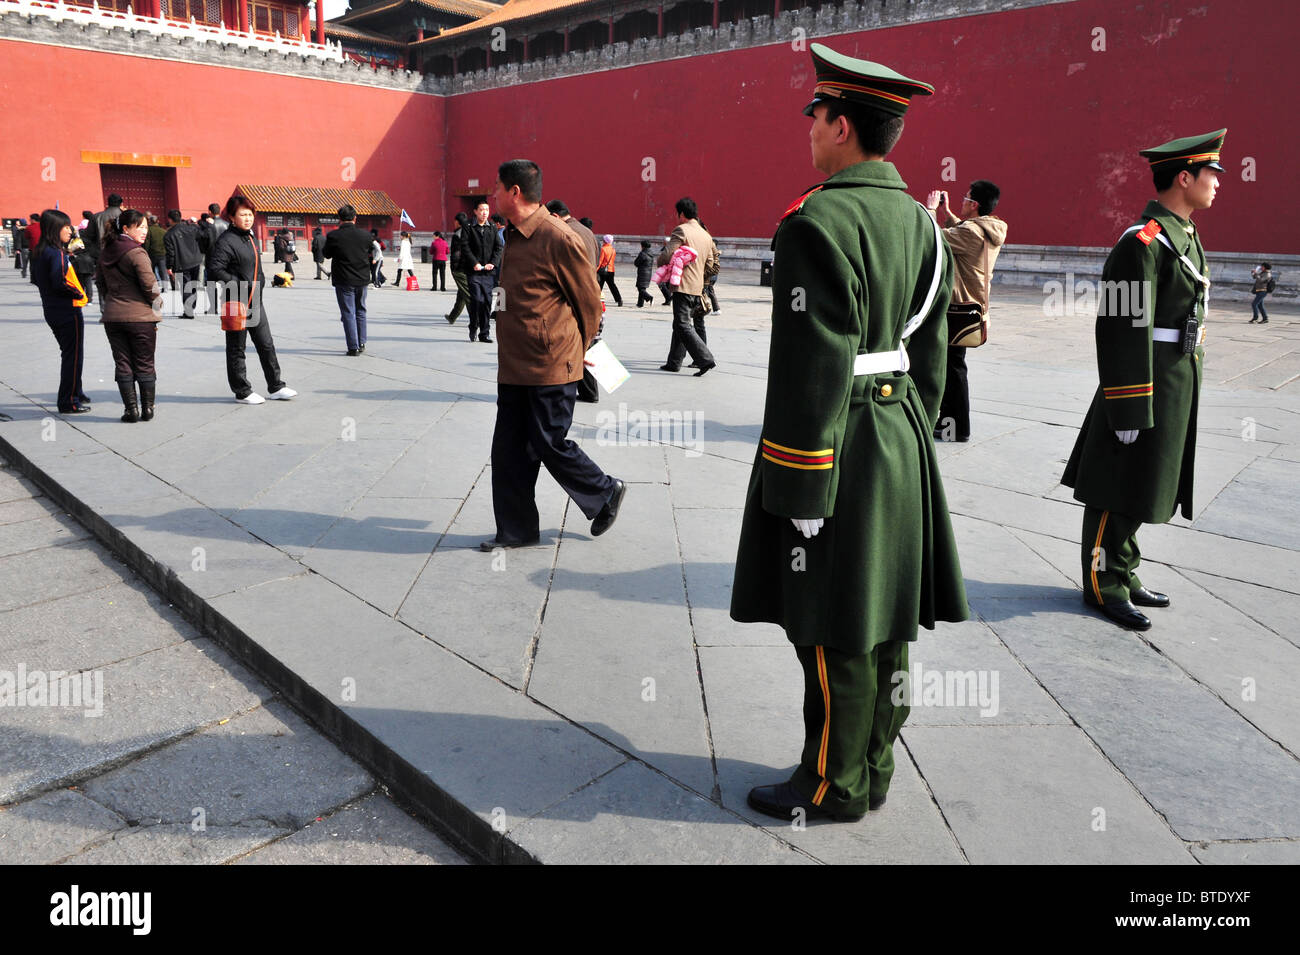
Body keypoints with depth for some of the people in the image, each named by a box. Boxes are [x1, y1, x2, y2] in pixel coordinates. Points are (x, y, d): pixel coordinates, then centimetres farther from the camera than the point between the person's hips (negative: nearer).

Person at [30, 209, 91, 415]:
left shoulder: (39, 252, 9)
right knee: (73, 356, -1)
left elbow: (36, 280, 16)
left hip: (51, 310, 9)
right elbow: (60, 280, -27)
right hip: (68, 311, -9)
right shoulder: (57, 253, -18)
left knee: (69, 353, 21)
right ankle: (69, 403, 4)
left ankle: (75, 393, 34)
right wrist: (78, 293, -13)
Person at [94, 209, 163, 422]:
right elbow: (150, 285, -17)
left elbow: (100, 282, 14)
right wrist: (157, 306, 0)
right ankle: (147, 409, 12)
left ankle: (131, 410, 10)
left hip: (112, 316, 5)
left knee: (123, 364, 10)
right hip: (141, 316, -5)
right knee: (144, 365, 6)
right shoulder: (137, 253, -13)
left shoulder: (106, 252, 8)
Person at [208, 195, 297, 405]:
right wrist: (237, 285, -22)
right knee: (237, 348, 3)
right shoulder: (226, 240, -13)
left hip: (255, 301, 8)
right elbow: (214, 268, -20)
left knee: (267, 344, 11)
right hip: (236, 303, -8)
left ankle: (275, 387, 20)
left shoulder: (251, 238, 14)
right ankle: (242, 392, 12)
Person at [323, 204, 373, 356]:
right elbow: (372, 248, 11)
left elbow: (326, 254, 3)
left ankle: (353, 347, -1)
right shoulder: (365, 235, -5)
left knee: (348, 313, 2)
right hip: (362, 280, 3)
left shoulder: (333, 236, -12)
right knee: (360, 311, 18)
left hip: (344, 281, -3)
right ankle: (361, 343, 23)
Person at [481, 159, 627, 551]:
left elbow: (589, 302, -8)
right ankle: (517, 529, 21)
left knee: (550, 446, 0)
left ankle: (606, 493, 24)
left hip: (551, 371, -8)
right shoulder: (514, 238, 13)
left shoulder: (559, 239, -15)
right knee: (509, 450, 9)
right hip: (514, 369, 8)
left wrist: (574, 353, 4)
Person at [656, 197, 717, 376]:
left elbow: (666, 255, -16)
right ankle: (674, 363, 21)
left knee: (684, 326, -8)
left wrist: (659, 263, 5)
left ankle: (706, 360, -16)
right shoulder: (706, 235, 17)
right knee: (679, 325, 16)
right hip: (698, 287, 9)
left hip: (683, 286, -8)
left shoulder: (681, 230, -9)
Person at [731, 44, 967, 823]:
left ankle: (836, 788, 21)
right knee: (882, 621, 16)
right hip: (902, 442, 9)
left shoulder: (819, 222, -17)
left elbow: (814, 371, -21)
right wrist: (912, 440, 21)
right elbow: (931, 355, 14)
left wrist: (801, 491, -17)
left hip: (836, 447, -9)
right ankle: (873, 772, 32)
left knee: (836, 633, 4)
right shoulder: (919, 220, 11)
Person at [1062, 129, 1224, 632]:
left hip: (1178, 384, 10)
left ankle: (1125, 573, 29)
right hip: (1146, 387, -10)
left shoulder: (1184, 235, 15)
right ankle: (1104, 584, 13)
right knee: (1120, 491, 1)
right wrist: (1130, 412, -23)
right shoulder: (1143, 242, -17)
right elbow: (1124, 330, -22)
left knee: (1144, 489, 17)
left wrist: (1182, 390, 22)